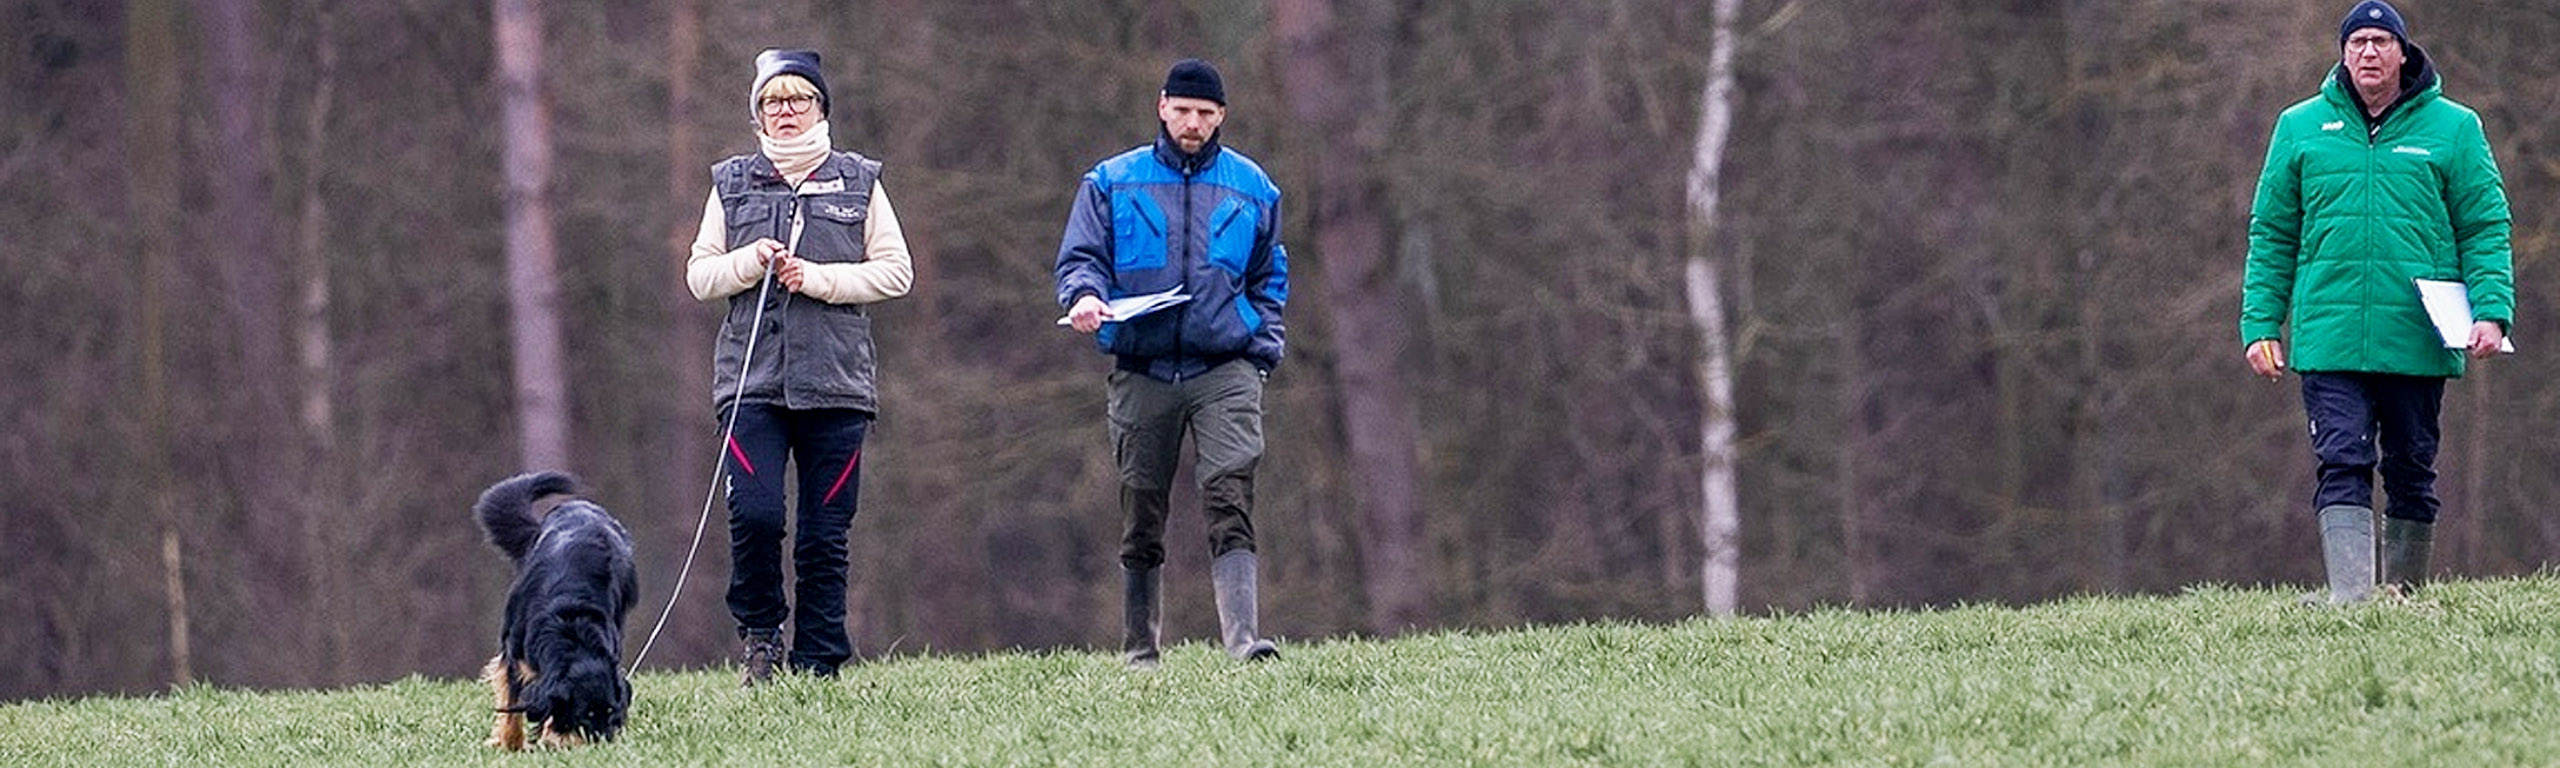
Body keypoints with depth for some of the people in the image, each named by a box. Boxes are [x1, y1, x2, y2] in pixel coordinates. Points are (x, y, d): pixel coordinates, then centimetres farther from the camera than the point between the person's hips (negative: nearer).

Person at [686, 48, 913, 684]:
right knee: (755, 515, -15)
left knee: (825, 534, -1)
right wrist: (750, 262, -7)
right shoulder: (732, 183, 12)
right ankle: (761, 637, 7)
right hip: (752, 379, 0)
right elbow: (699, 275, 13)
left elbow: (896, 272, 5)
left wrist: (817, 278, -8)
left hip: (836, 380, 0)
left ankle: (818, 664, 7)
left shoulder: (858, 181, 9)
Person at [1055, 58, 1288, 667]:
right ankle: (1139, 654, 15)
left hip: (1226, 370, -1)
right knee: (1142, 515, 5)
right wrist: (1084, 295, -19)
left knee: (1230, 502, -16)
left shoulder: (1250, 188, 13)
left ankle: (1244, 643, -28)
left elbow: (1269, 280, 20)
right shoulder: (1112, 183, 8)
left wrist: (1263, 348, 7)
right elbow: (1080, 257, 4)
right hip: (1142, 372, 1)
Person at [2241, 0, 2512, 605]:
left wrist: (2491, 311, -9)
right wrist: (2260, 323, 3)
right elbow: (2271, 235, 12)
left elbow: (2486, 230, 5)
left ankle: (2403, 595, 19)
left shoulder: (2452, 129, 5)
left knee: (2412, 475, 8)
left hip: (2419, 343, 0)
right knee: (2342, 466, -12)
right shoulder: (2301, 129, 9)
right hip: (2329, 339, 0)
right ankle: (2350, 595, -22)